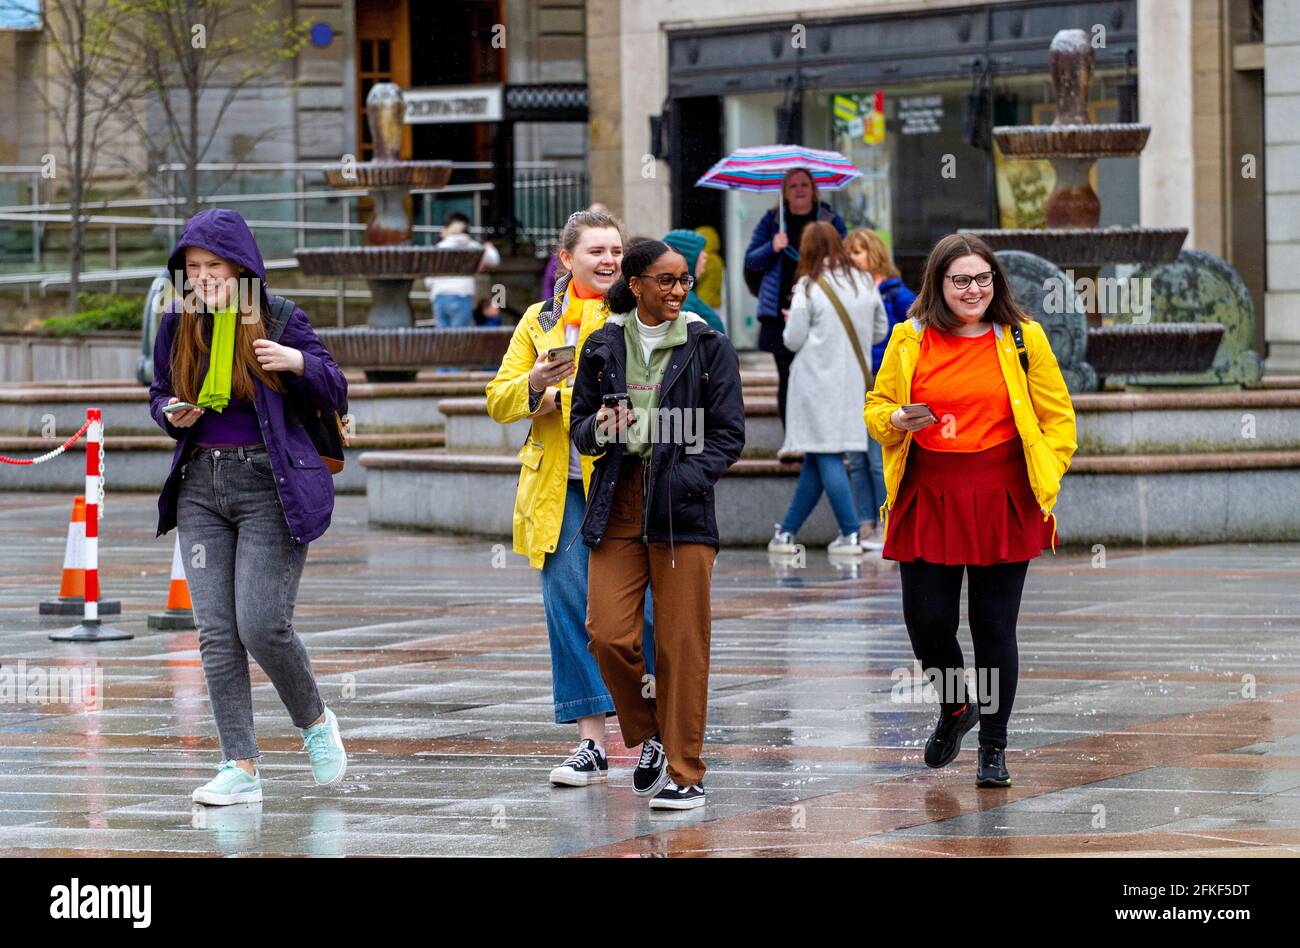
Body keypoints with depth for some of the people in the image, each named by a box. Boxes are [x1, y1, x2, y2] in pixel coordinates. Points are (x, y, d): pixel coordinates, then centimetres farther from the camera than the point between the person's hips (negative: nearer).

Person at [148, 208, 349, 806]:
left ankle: (315, 722, 17)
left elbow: (335, 396, 0)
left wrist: (300, 362, -20)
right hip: (201, 485, 4)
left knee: (262, 625, -11)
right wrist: (172, 414, -4)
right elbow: (159, 394, 19)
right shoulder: (178, 326, 6)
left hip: (269, 486, -4)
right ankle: (241, 767, 2)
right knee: (217, 632, -2)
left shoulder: (279, 320, -5)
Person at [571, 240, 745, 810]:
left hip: (682, 507, -2)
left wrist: (683, 480, -12)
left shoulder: (708, 347, 5)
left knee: (681, 643, -3)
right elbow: (580, 427, 16)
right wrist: (599, 430, -9)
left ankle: (684, 773, 6)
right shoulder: (603, 347, 11)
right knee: (608, 634, -8)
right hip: (617, 505, 2)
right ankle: (650, 736, 18)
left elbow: (729, 435, 2)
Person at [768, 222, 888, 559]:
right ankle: (787, 531, 16)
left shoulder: (809, 287, -9)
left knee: (826, 458, -2)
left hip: (817, 379, -6)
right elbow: (880, 330, 14)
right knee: (815, 460, 10)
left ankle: (850, 534, -8)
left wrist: (790, 324, 13)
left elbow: (793, 340, -8)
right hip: (852, 381, 6)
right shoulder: (864, 282, 7)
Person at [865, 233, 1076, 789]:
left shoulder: (1024, 338, 2)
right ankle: (955, 706, 32)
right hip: (927, 500, 2)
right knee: (926, 622, 0)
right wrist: (896, 420, -8)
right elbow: (876, 406, 15)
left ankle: (994, 748, 13)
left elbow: (1057, 418, 6)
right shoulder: (910, 340, 5)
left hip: (1003, 503, -2)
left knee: (995, 627, 0)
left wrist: (1046, 482, -5)